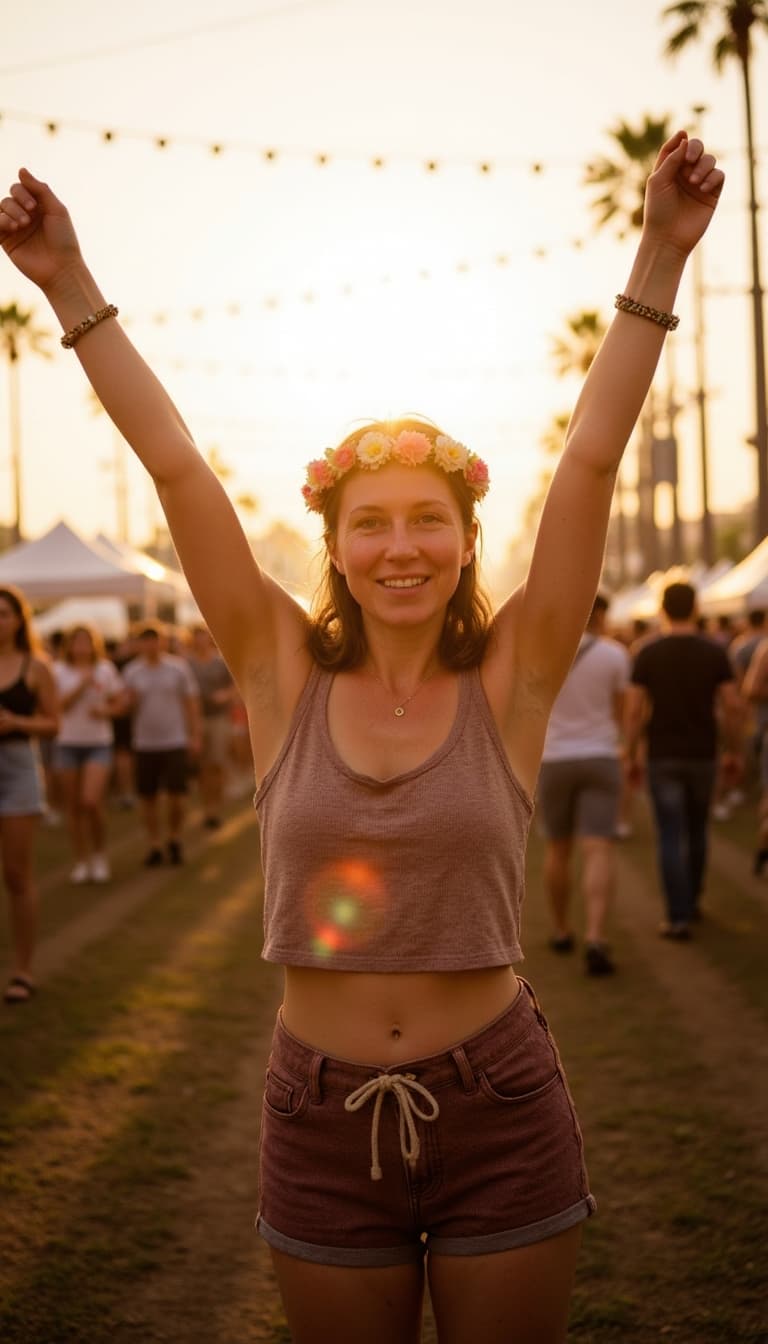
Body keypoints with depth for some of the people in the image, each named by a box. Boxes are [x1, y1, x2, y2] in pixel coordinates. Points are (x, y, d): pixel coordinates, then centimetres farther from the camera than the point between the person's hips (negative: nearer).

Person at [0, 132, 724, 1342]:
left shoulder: (510, 681, -6)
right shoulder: (287, 679, -4)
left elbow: (593, 458, -12)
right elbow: (176, 468, -7)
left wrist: (660, 257, -15)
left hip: (499, 1117, -1)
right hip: (322, 1119, 1)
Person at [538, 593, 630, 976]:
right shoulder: (614, 654, -4)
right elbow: (618, 714, 5)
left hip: (554, 762, 2)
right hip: (600, 760, -1)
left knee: (557, 848, 19)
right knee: (599, 852, -8)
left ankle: (562, 931, 28)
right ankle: (596, 939, -25)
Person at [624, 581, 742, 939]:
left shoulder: (648, 654, -5)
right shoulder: (715, 652, -3)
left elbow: (635, 710, -8)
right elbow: (732, 707, -5)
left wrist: (631, 755, 2)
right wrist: (734, 751, 5)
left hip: (663, 757, -2)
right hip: (703, 755, 2)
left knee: (671, 837, 0)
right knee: (697, 831, 20)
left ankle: (678, 917, -5)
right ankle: (691, 901, 32)